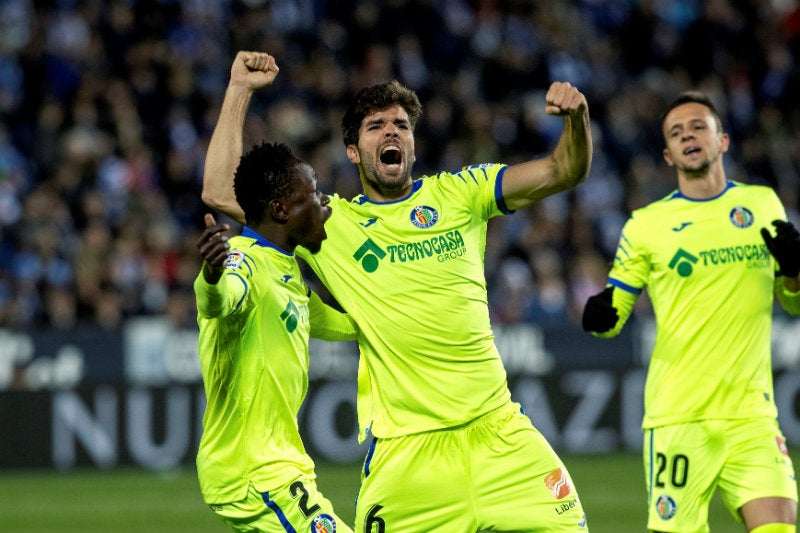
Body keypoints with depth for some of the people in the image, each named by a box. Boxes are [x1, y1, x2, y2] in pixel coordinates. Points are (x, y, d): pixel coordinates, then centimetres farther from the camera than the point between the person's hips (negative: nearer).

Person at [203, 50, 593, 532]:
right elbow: (220, 194, 2)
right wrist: (240, 90, 2)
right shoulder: (329, 221, 7)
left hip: (498, 431, 2)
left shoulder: (457, 194, 10)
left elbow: (566, 171, 7)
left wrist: (577, 117, -14)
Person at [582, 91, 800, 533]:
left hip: (751, 414, 2)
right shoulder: (645, 225, 4)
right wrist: (601, 317, -17)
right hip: (677, 416, -1)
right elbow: (613, 312, 7)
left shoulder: (763, 203, 11)